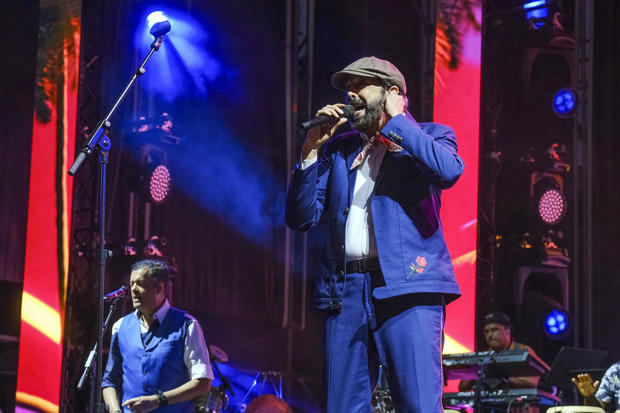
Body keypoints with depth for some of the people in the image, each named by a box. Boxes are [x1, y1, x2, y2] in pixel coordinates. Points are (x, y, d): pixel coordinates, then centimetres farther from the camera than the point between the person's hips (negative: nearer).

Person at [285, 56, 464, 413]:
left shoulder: (429, 137, 10)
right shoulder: (337, 149, 20)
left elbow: (449, 171, -14)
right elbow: (302, 218, 13)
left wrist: (397, 120, -4)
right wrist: (312, 149, 5)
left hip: (407, 287, -4)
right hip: (345, 290, 4)